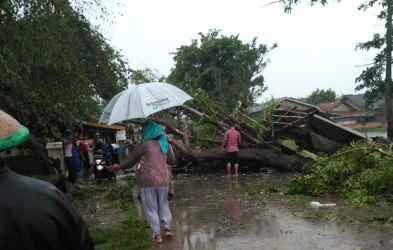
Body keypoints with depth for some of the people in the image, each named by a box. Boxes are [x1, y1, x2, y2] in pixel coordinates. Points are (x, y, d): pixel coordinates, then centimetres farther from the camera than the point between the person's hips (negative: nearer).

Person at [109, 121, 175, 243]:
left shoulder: (142, 145, -7)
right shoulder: (164, 144, 8)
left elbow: (130, 163, 0)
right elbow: (172, 161, 17)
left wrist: (118, 167, 17)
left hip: (148, 182, -4)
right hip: (163, 180, 4)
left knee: (151, 208, 5)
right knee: (163, 205, 19)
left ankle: (157, 235, 3)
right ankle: (168, 228, 14)